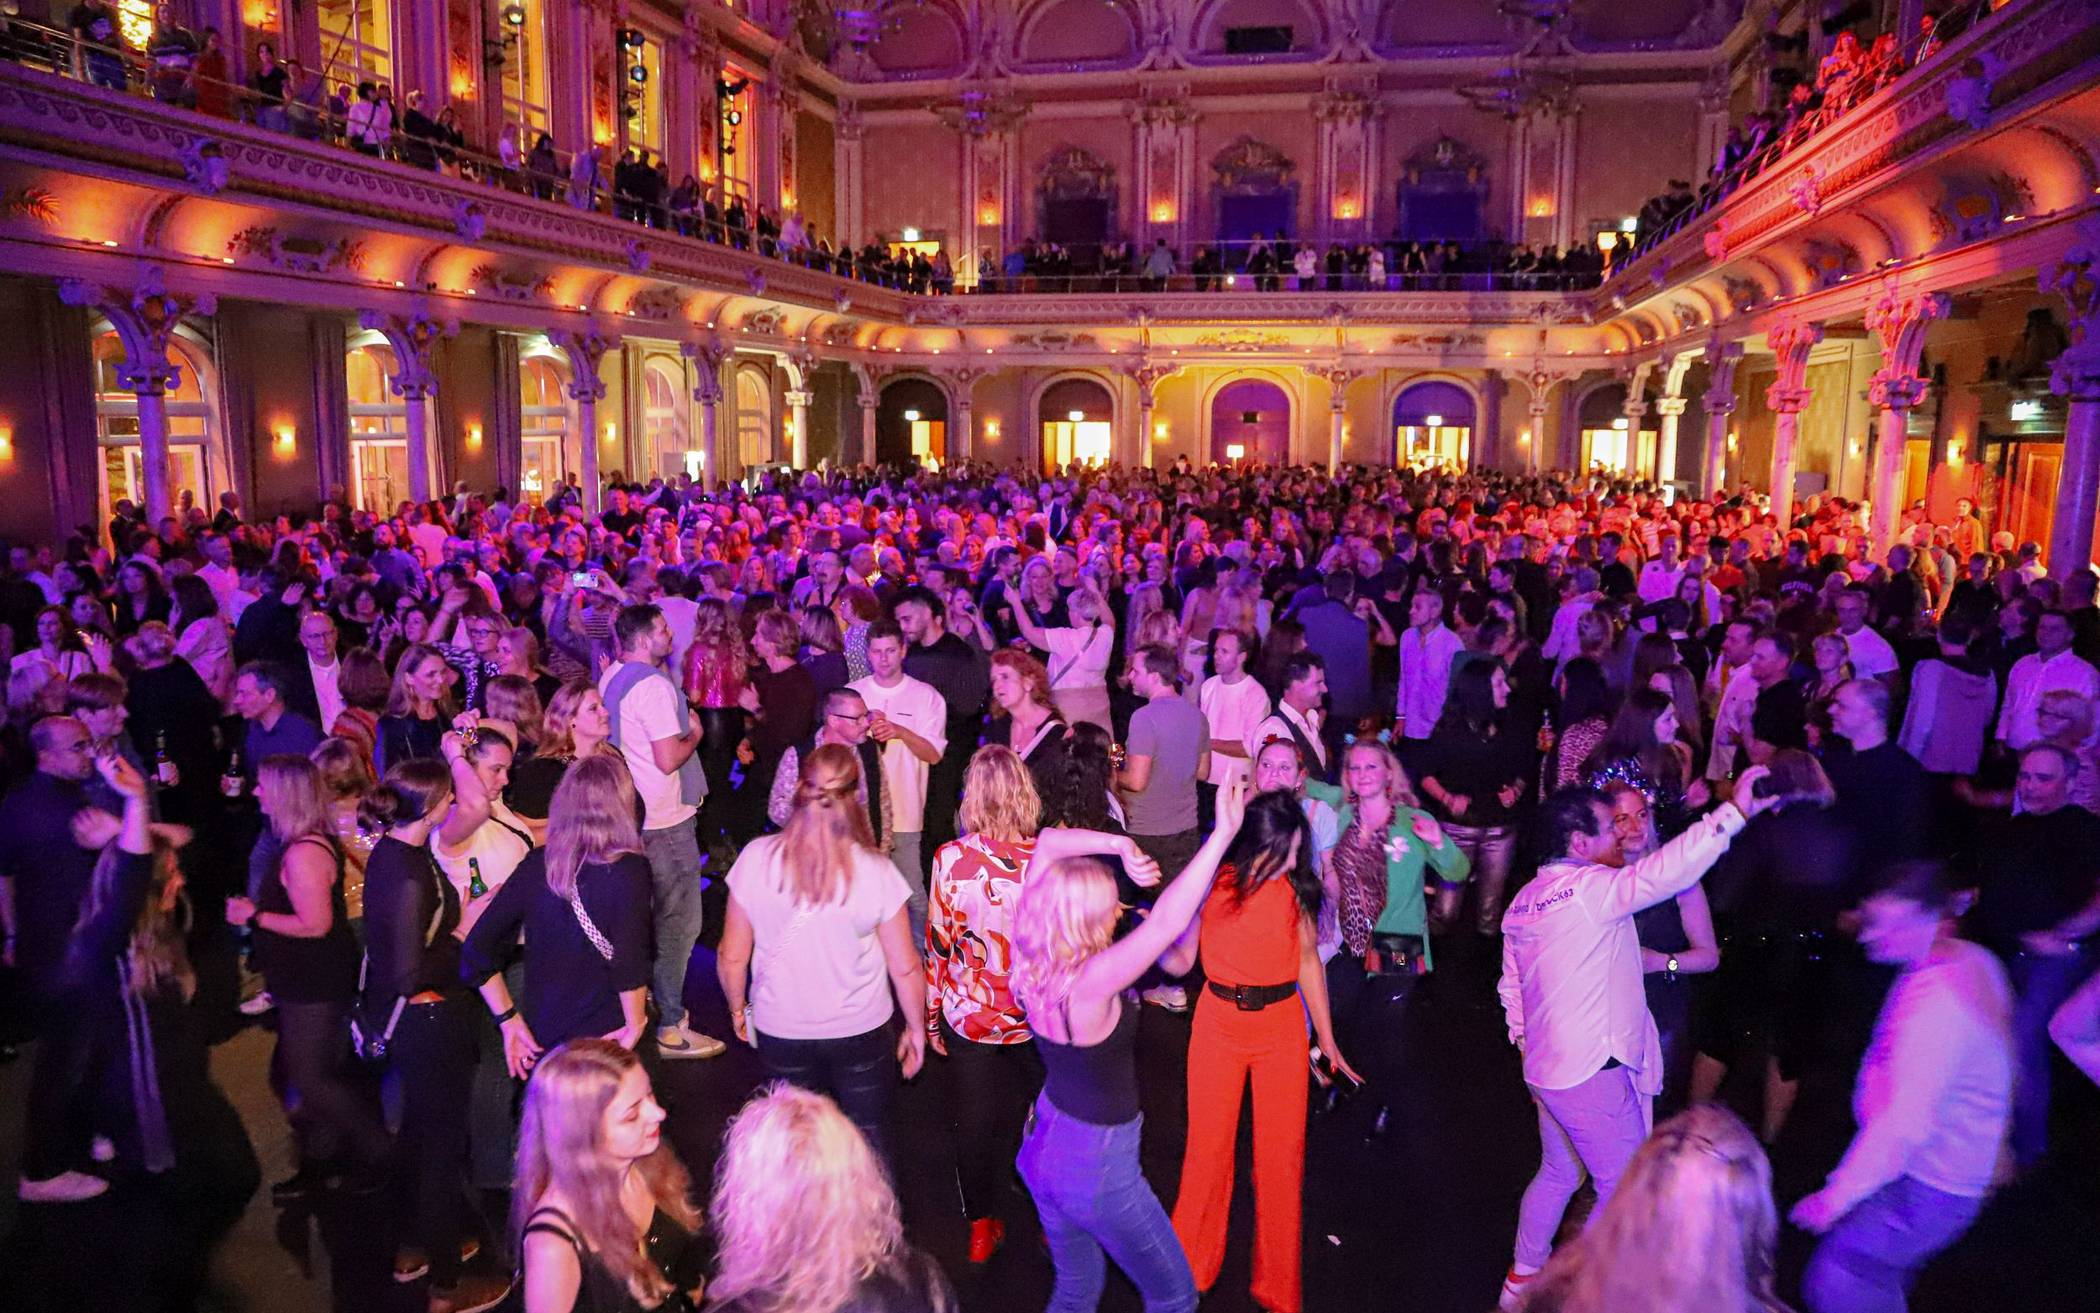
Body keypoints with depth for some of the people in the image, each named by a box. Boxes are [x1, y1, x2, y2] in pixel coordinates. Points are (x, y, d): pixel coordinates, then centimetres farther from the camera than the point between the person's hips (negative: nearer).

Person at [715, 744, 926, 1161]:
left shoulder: (757, 859, -17)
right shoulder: (875, 872, -20)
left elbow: (731, 956, -7)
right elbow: (905, 968, -11)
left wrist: (738, 1008, 12)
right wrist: (916, 1028, 6)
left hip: (779, 1031, 1)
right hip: (861, 1032, -1)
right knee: (870, 1138, 19)